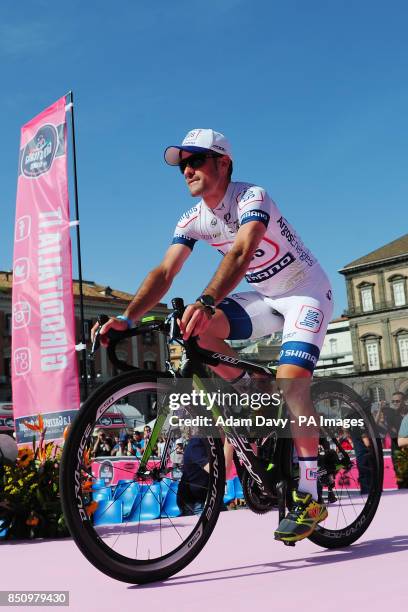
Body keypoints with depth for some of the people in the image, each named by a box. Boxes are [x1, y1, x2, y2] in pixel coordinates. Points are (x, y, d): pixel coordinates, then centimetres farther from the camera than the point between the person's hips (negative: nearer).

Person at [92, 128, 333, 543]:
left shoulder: (251, 197, -24)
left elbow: (240, 252, -42)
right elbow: (164, 272, -15)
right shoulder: (192, 221, -5)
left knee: (290, 381, -25)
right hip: (263, 298, 6)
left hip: (306, 292, -6)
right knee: (196, 329, -20)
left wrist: (206, 302, -59)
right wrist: (126, 318, -30)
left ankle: (309, 498, -13)